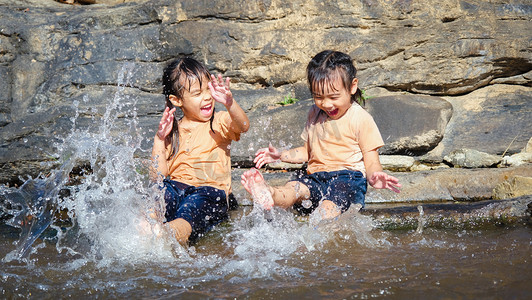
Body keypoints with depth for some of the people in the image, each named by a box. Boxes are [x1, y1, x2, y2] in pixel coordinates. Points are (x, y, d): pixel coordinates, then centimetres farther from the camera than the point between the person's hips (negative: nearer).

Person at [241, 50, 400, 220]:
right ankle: (269, 195, -61)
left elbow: (371, 161, -2)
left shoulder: (360, 119, 1)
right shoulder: (315, 114, 20)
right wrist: (281, 155, 18)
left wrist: (374, 176, -26)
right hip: (317, 178, 3)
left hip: (347, 176, -2)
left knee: (329, 208, -35)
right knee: (293, 188, -32)